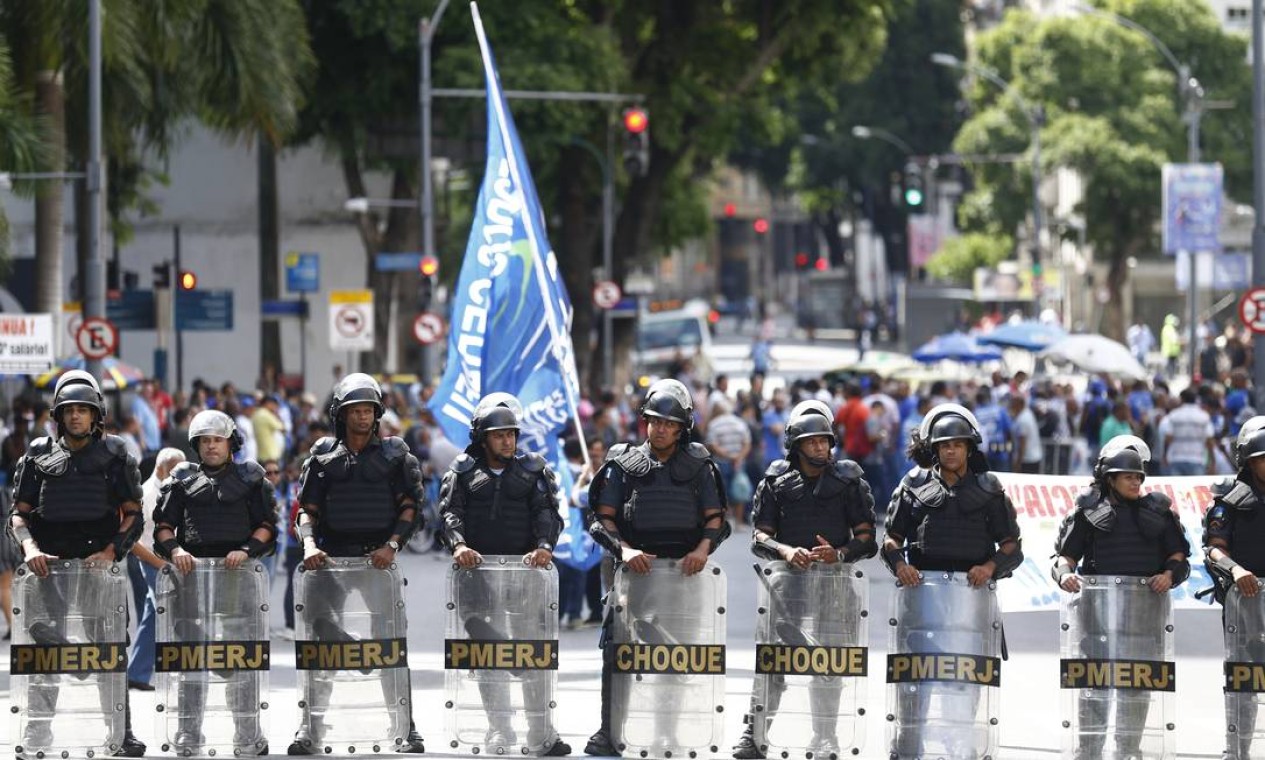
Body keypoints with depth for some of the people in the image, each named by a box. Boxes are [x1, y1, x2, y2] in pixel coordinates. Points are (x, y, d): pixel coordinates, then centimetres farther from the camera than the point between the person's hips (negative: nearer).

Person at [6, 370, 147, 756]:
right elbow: (19, 513, 9)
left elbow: (133, 514, 5)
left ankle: (123, 735, -1)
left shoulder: (114, 455, 7)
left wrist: (112, 551, -10)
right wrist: (29, 547, -10)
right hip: (50, 563, 2)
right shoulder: (39, 456, 11)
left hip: (99, 563, -2)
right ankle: (38, 732, 6)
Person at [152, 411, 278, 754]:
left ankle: (248, 736, 2)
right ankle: (189, 733, 7)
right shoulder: (183, 480, 13)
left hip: (238, 572, -1)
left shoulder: (250, 478, 11)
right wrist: (175, 549, -10)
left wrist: (246, 550, -11)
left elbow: (267, 526, 6)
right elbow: (163, 524, 9)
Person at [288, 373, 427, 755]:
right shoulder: (323, 455, 10)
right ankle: (311, 728, 2)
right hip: (332, 558, 1)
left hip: (379, 557, -1)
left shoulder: (395, 454, 7)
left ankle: (407, 728, 0)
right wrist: (309, 544, -9)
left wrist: (392, 545, -12)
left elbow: (409, 505, 3)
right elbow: (307, 508, 9)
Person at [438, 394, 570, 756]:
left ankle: (542, 732, 0)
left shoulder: (533, 470, 11)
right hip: (479, 568, 0)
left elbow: (547, 512, 0)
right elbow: (450, 511, 0)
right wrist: (458, 544, -20)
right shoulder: (463, 471, 11)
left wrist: (544, 545, -19)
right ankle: (499, 732, 4)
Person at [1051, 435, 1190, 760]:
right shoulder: (1089, 510, 6)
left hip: (1144, 608, 2)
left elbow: (1178, 555, 11)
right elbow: (1067, 553, 6)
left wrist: (1170, 574, -9)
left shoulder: (1158, 510, 11)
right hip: (1098, 606, -2)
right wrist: (1064, 572, -15)